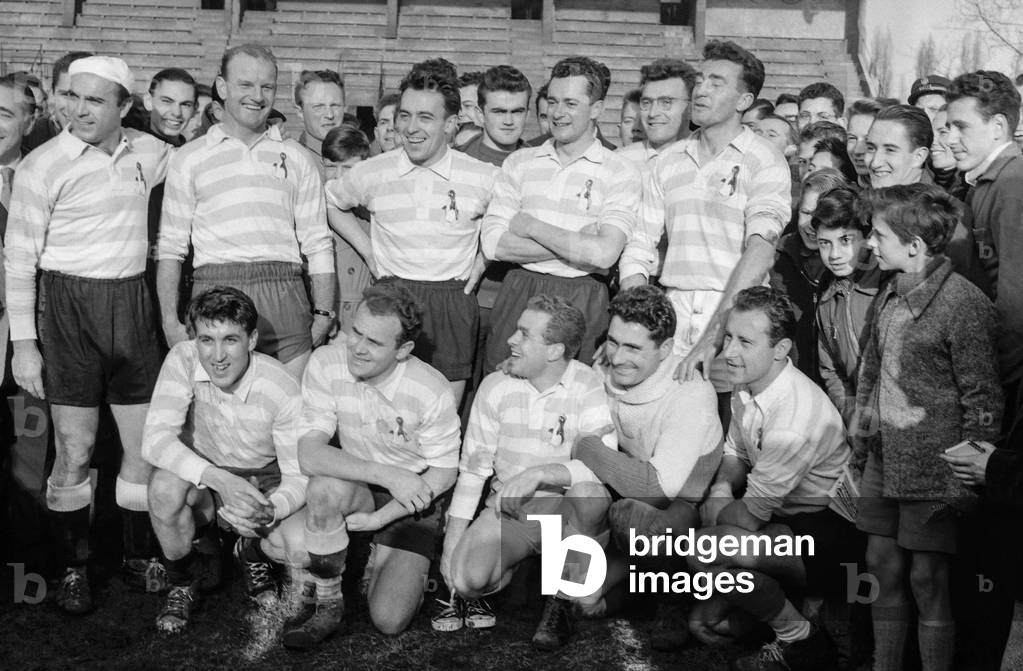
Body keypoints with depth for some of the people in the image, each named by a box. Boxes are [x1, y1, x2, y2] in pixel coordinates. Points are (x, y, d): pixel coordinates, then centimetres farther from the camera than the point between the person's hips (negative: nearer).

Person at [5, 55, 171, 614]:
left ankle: (139, 557, 24)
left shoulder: (148, 153, 4)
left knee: (145, 446, 7)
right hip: (67, 303, -4)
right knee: (75, 451, 1)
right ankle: (73, 568, 18)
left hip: (131, 304, 4)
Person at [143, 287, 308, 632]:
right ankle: (183, 581, -3)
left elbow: (299, 476, -19)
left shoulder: (283, 390, -25)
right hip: (201, 477, 1)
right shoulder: (183, 359, -21)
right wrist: (220, 479, -43)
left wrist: (268, 511, -43)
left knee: (301, 544, -28)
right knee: (165, 487, -34)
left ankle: (251, 553, 12)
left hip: (263, 480, 0)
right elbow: (154, 439, -28)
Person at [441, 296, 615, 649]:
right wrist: (453, 538, -2)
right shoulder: (496, 386, 0)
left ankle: (562, 601, -13)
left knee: (591, 493, -36)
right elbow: (473, 466, 4)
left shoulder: (589, 388, -11)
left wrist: (540, 473, -33)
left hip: (569, 514, -2)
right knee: (467, 577, -26)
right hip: (509, 510, 2)